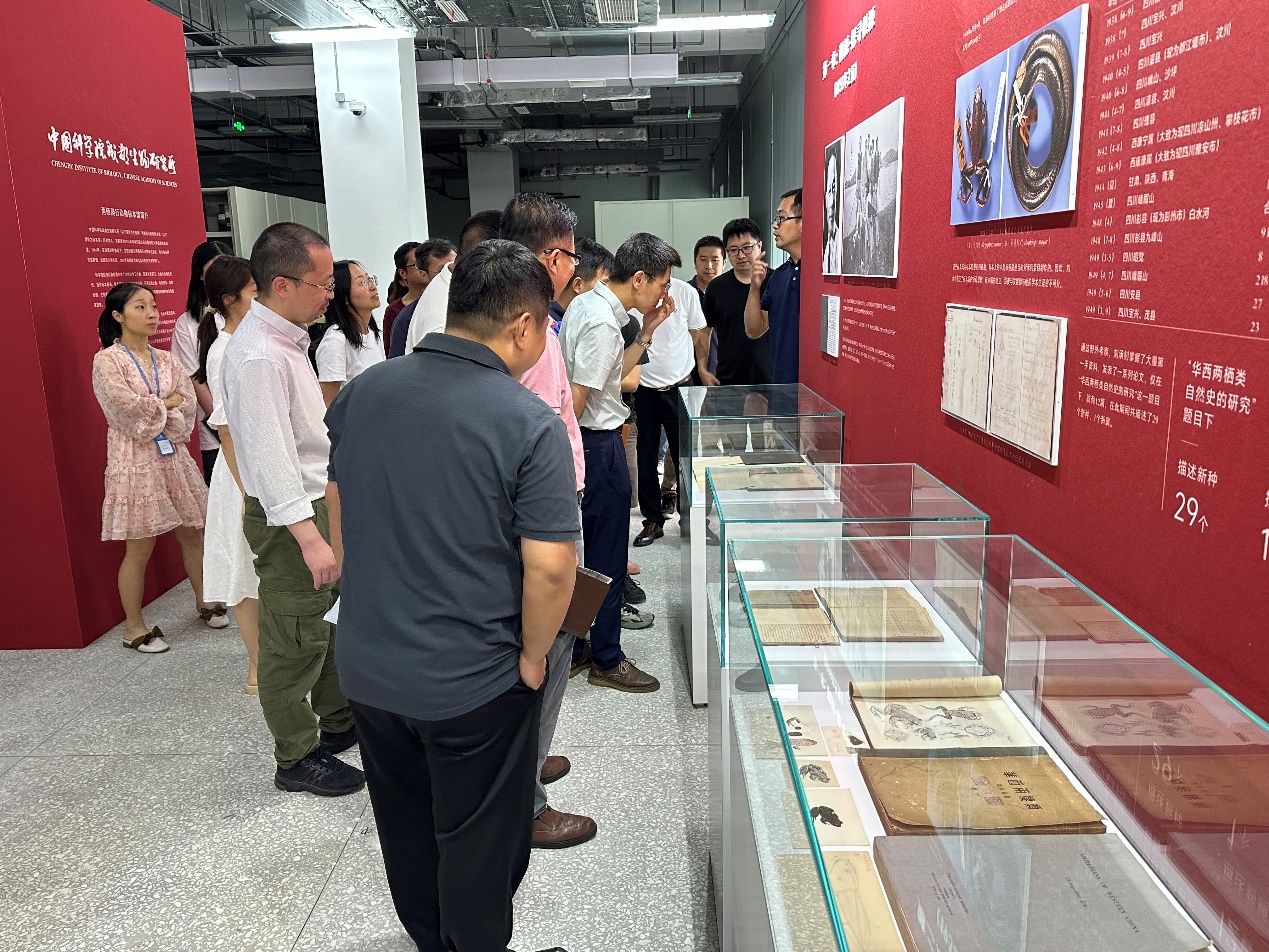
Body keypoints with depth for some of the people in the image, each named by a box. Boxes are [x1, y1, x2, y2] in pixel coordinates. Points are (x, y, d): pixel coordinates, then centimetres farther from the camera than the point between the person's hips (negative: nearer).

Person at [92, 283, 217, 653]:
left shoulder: (165, 360, 9)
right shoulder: (106, 361, -6)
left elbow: (188, 403, -1)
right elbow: (126, 407, -17)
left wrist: (150, 412, -13)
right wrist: (167, 403, -5)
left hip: (172, 455, 5)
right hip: (135, 460, -5)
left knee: (193, 532, 12)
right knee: (140, 548, 0)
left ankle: (204, 602, 30)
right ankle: (134, 627, 14)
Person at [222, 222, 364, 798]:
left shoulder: (286, 336, 8)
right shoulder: (258, 356, -24)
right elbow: (269, 457, -27)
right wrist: (309, 537, -28)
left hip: (308, 499, 10)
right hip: (285, 514, -10)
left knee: (328, 615, 21)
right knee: (295, 640, 2)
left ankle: (339, 721, 39)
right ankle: (297, 759, 19)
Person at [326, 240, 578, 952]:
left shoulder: (363, 392, -3)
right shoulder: (530, 425, -20)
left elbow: (338, 517, 7)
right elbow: (550, 567, -22)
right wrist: (532, 659, -6)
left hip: (368, 667, 6)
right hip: (473, 684, -6)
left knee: (405, 826, 27)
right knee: (477, 844, 17)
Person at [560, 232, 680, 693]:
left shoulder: (586, 304, 10)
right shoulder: (603, 322, -21)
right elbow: (576, 399, -24)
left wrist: (647, 331, 10)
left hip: (586, 442, 10)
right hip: (598, 444, -10)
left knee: (583, 550, 18)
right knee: (607, 556, 3)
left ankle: (573, 647, 30)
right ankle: (606, 659, 18)